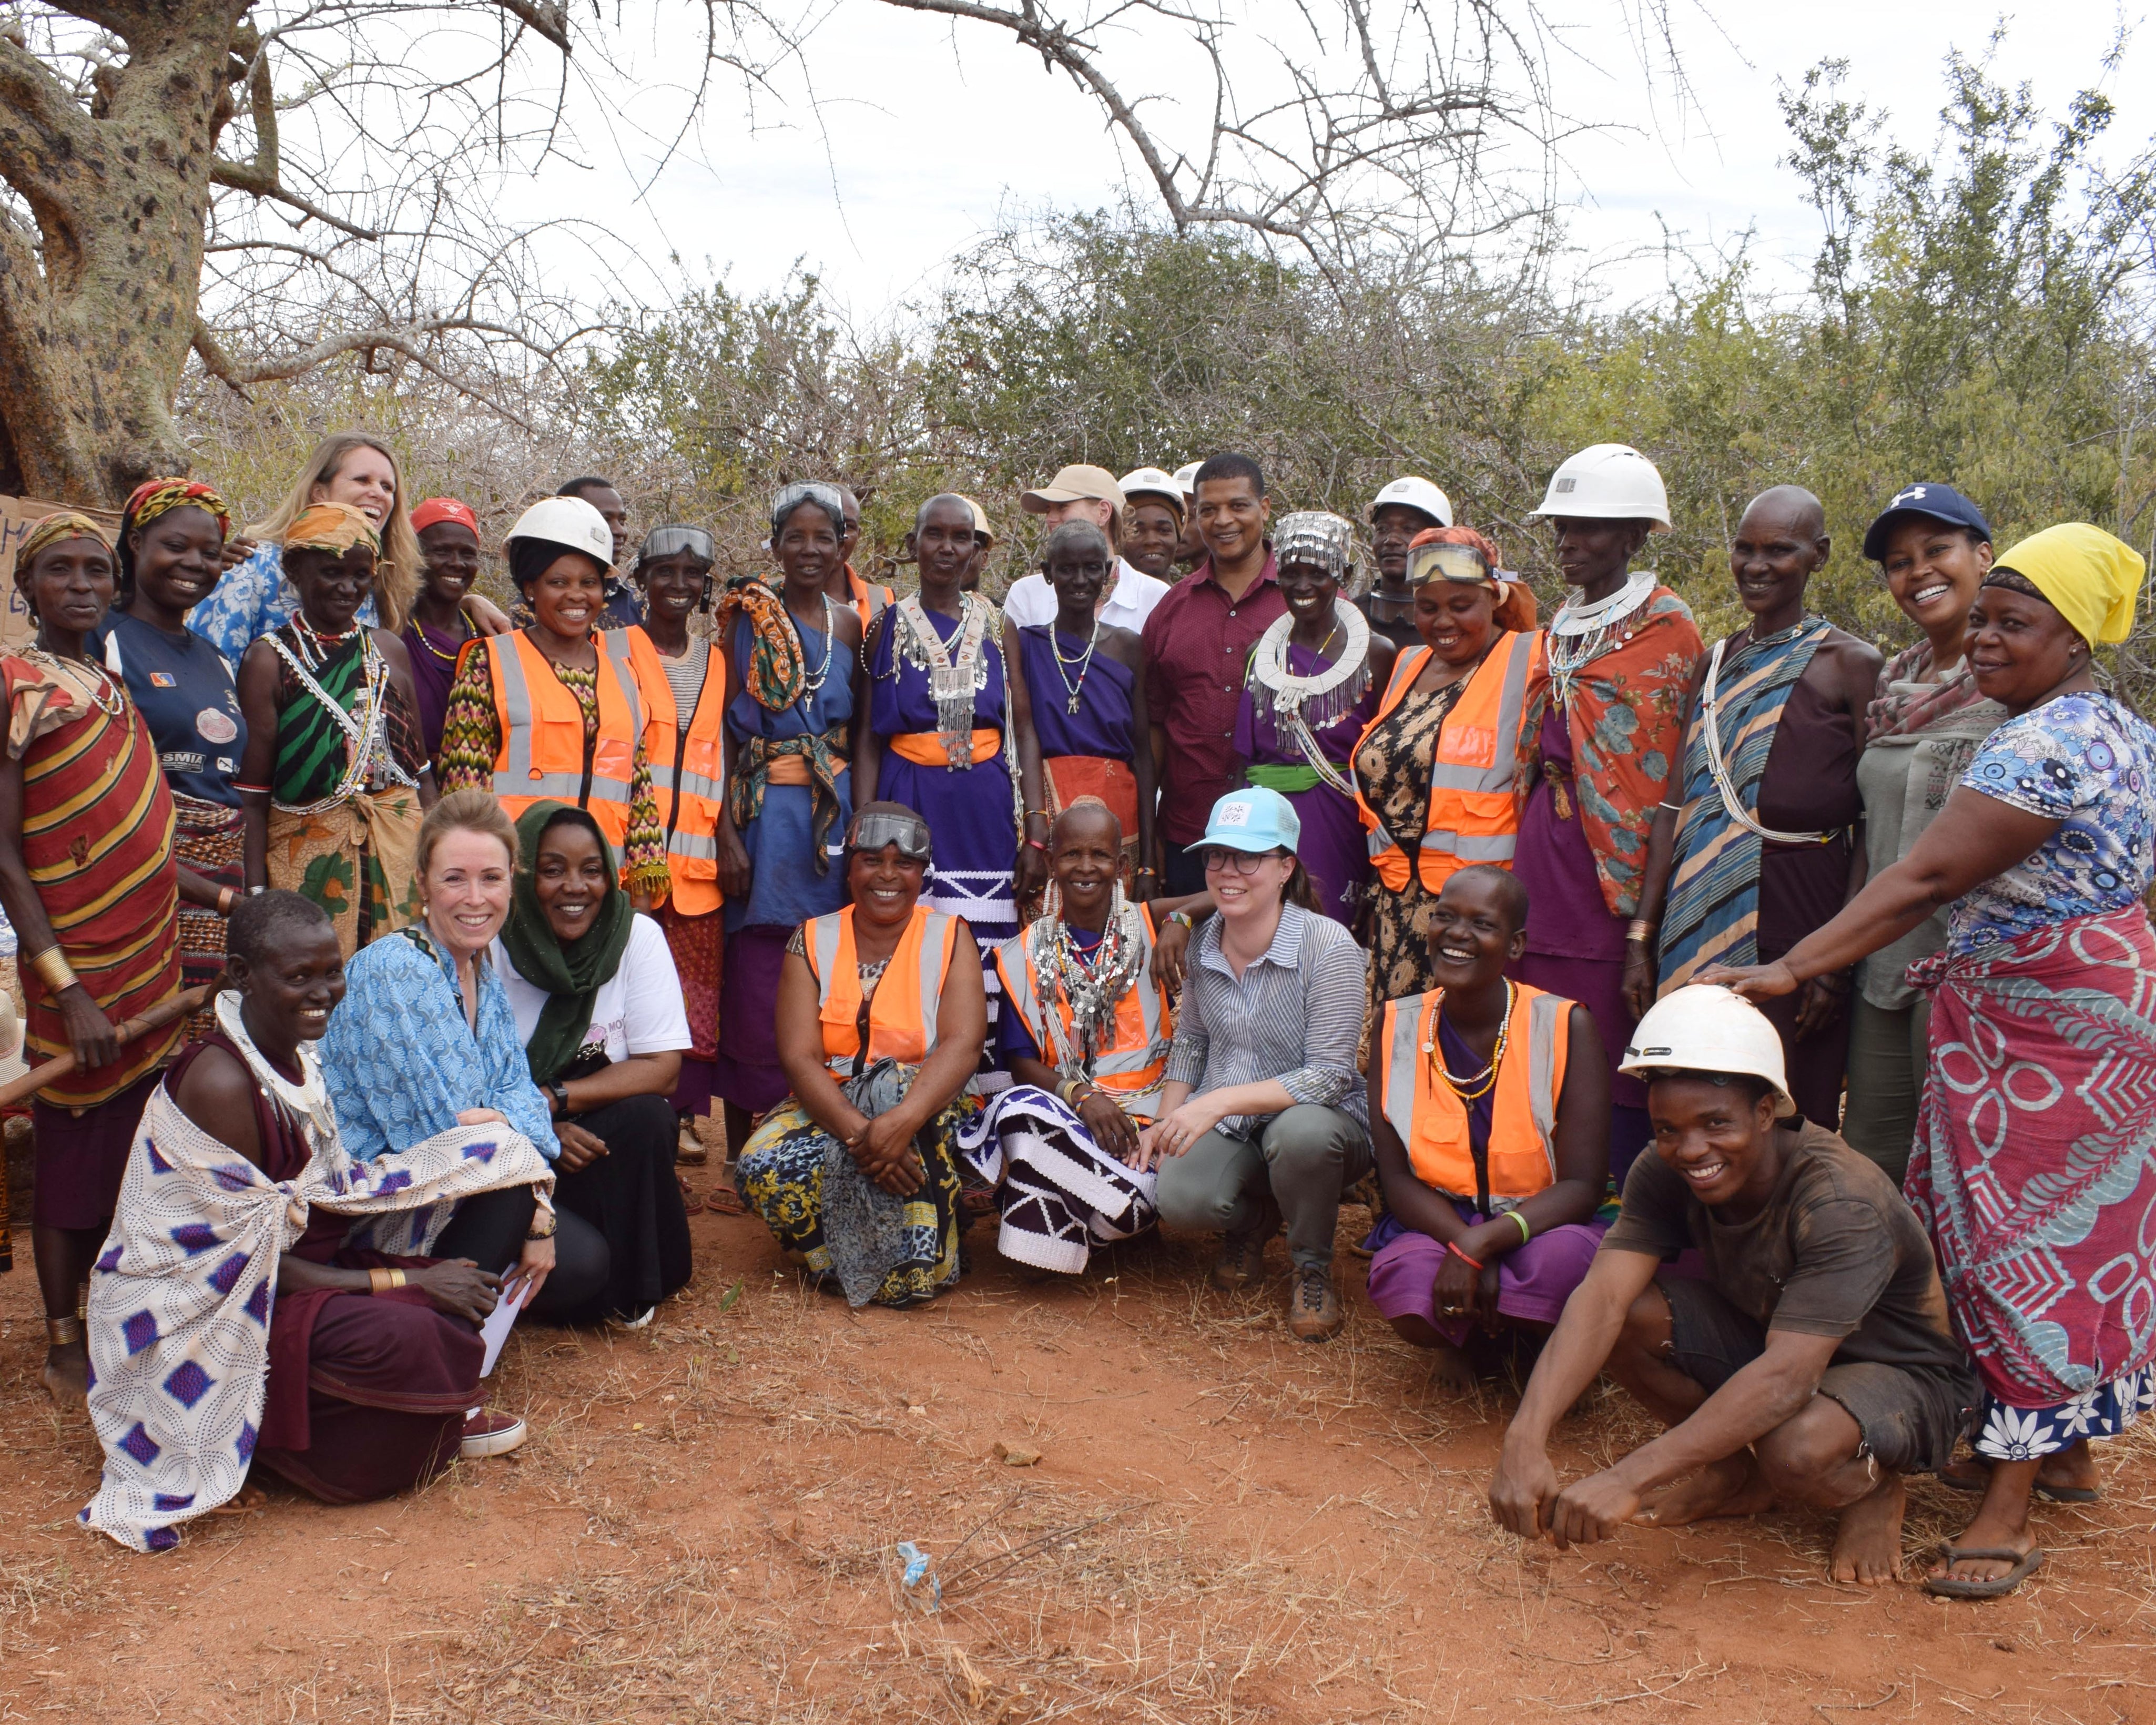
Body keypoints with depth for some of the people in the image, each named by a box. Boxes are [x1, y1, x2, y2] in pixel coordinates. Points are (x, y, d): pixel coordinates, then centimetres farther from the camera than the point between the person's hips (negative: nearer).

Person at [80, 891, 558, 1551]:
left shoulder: (291, 1051, 3)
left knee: (463, 1292, -9)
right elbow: (254, 1259, -22)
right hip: (207, 1315, -9)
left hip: (295, 1266, 9)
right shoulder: (222, 1083, -24)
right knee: (403, 1339, -31)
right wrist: (402, 1281, -21)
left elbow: (328, 1191, 3)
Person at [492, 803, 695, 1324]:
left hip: (610, 1142, 1)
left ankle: (635, 1288, -12)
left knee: (648, 1115, -32)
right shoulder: (489, 949, -9)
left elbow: (662, 1067, -12)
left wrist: (555, 1100, -24)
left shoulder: (639, 937, -7)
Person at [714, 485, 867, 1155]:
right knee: (755, 988, -3)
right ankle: (741, 1160, 7)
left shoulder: (849, 624, 11)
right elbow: (720, 730, -5)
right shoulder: (747, 615, 0)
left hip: (837, 816, 4)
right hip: (764, 815, -3)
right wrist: (725, 835, -13)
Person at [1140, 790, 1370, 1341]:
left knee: (1301, 1130, -39)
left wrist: (1222, 1100, -31)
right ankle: (1254, 1221, 12)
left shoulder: (1328, 946, -19)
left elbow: (1331, 1074, -22)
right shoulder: (1201, 945, -1)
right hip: (1226, 1127, 3)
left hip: (1320, 1120, -3)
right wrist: (1167, 1119, -1)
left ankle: (1312, 1266, -6)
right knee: (1180, 1200, -28)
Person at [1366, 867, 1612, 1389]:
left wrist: (1482, 1244, -30)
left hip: (1541, 1227, -1)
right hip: (1436, 1224, 1)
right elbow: (1397, 1178, -4)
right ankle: (1460, 1337, 5)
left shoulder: (1566, 1027, -10)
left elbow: (1582, 1185, -14)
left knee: (1564, 1260, -37)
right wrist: (1465, 1245, -24)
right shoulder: (1398, 1025, -2)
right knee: (1408, 1284, -34)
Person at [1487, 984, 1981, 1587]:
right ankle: (1738, 1473, 4)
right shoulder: (1666, 1174, -17)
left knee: (1796, 1452, -38)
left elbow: (1787, 1377, -43)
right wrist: (1525, 1440, -45)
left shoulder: (1844, 1205, -34)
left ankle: (1874, 1485, 0)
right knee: (1629, 1315, -20)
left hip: (1902, 1375, -5)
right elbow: (1601, 1298, -28)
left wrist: (1630, 1479, -51)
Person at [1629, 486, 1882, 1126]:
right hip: (1698, 926, 5)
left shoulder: (1849, 664, -2)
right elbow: (1676, 804, 13)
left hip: (1795, 923, -5)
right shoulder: (1715, 663, 15)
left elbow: (1874, 826, -7)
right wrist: (1641, 937, 8)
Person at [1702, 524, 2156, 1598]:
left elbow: (1926, 878, -29)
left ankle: (2007, 1509, 1)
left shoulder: (2042, 744, -22)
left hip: (2035, 1024, -10)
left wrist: (1787, 971, -33)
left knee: (2025, 1239, -6)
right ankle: (2067, 1450, 31)